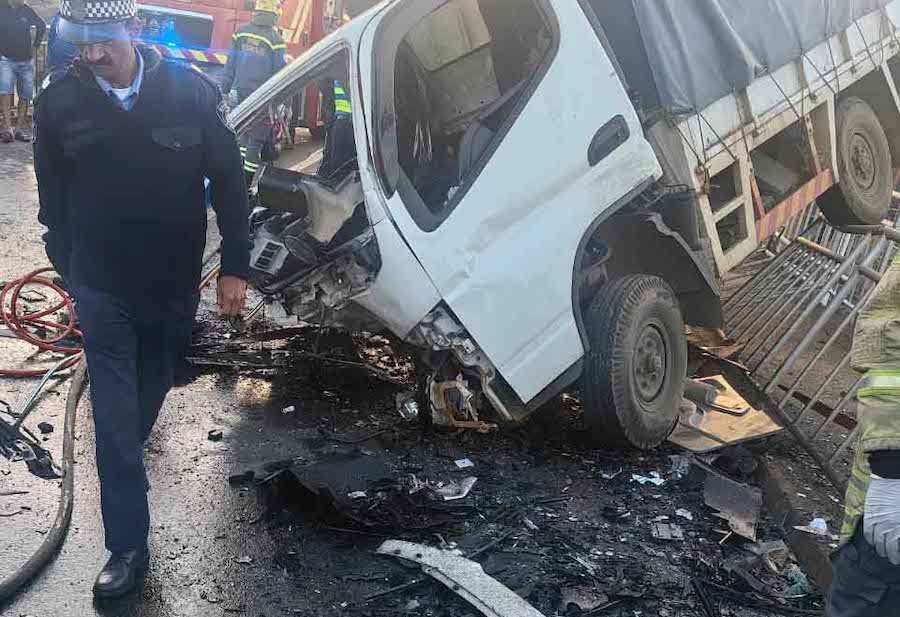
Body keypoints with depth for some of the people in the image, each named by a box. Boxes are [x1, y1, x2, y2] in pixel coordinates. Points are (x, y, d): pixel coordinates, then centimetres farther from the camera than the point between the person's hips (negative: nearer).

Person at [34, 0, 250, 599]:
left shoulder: (192, 90, -12)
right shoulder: (59, 102, -9)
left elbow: (229, 182, -5)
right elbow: (54, 198, 4)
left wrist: (235, 267, -5)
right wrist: (68, 268, 11)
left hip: (175, 281, 1)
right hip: (102, 286, -1)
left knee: (155, 384, 22)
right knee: (115, 419, 0)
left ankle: (130, 447, 54)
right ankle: (128, 547, 10)